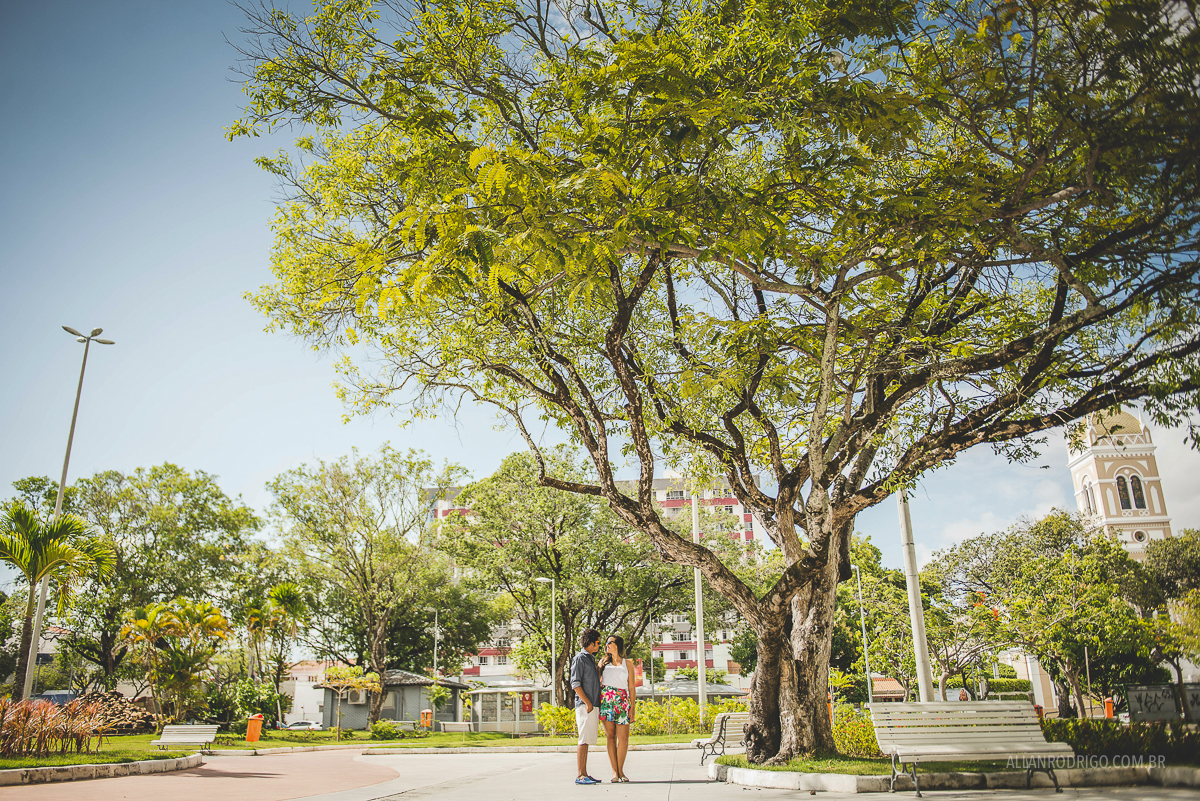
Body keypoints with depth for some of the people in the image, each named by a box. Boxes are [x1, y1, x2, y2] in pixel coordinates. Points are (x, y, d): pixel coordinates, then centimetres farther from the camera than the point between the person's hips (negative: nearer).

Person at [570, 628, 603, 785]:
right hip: (585, 706, -9)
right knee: (584, 740, -9)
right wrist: (587, 703, -16)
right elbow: (575, 683, -13)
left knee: (587, 741, 9)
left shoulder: (591, 659, 21)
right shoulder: (580, 658, -7)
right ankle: (580, 776, -8)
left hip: (593, 706, 9)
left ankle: (584, 774, 12)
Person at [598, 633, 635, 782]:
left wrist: (633, 707, 1)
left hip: (622, 701, -1)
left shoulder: (627, 664, 11)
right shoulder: (603, 662, 15)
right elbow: (598, 681, 14)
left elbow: (631, 687, 9)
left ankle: (620, 770, 8)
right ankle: (614, 771, 3)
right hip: (606, 700, 1)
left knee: (623, 739, -4)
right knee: (610, 736, -1)